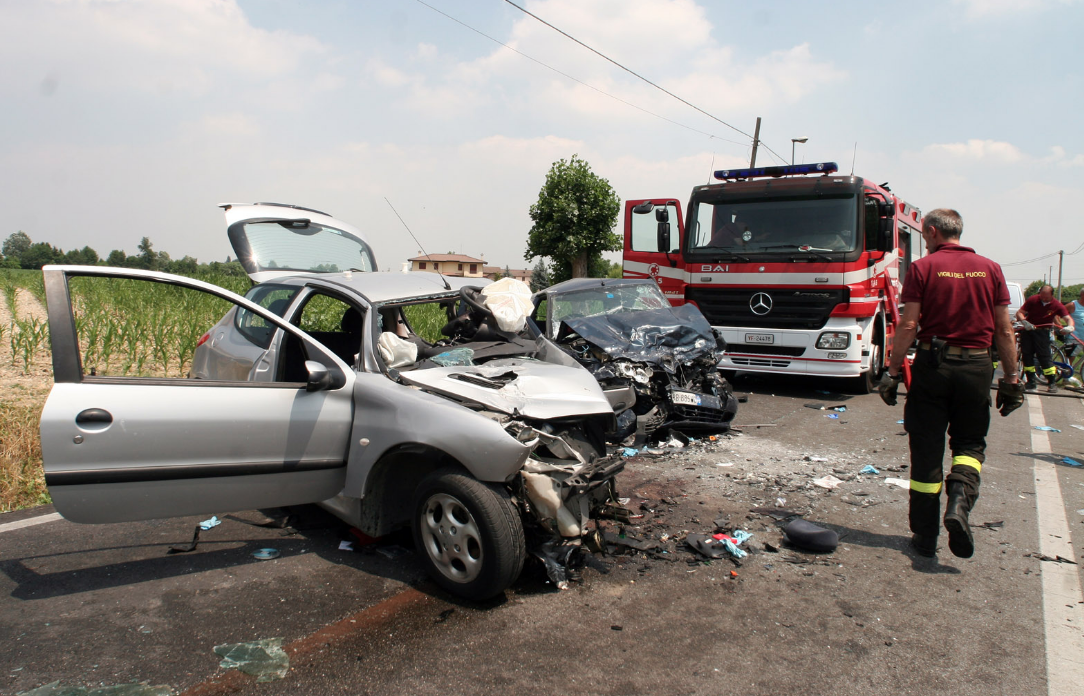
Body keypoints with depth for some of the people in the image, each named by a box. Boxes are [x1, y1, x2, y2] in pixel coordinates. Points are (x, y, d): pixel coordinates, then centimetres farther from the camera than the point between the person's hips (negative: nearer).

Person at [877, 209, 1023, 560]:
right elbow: (1004, 330, 4)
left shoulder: (922, 268, -3)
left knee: (926, 450, 7)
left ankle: (925, 535, 12)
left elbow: (908, 325, -9)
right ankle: (959, 501, -10)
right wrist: (1012, 377, 11)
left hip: (932, 363, -2)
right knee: (970, 443, 17)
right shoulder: (989, 269, 5)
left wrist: (892, 371, -4)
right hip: (977, 366, 2)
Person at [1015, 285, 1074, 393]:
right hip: (1027, 330, 1)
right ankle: (1031, 381, 10)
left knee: (1044, 356, -7)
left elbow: (1068, 318, -16)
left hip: (1042, 331, -1)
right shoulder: (1032, 300, -9)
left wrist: (1070, 327, -39)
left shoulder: (1057, 306, -9)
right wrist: (1024, 322, -29)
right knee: (1027, 355, 0)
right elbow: (1019, 312, -10)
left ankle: (1052, 382, 1)